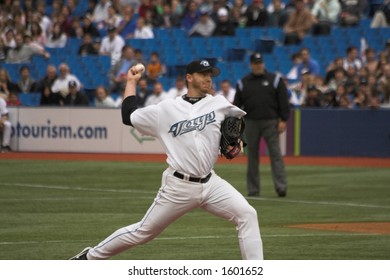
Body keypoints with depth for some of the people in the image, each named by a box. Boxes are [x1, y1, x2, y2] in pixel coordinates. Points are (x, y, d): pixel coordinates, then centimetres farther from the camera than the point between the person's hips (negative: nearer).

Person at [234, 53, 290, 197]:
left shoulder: (275, 80, 4)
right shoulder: (243, 83, 9)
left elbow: (283, 102, 1)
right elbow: (237, 104, 9)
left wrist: (283, 120, -7)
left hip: (270, 122, -2)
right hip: (251, 123, 2)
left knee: (275, 153, -8)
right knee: (252, 156, 4)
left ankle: (281, 186, -13)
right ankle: (253, 189, 9)